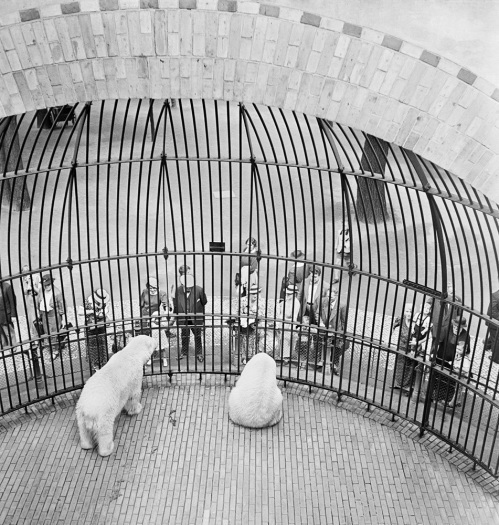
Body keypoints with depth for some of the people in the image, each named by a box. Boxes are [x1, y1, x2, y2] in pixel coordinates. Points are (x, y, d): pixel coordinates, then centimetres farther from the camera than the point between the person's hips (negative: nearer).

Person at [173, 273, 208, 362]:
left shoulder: (199, 290, -18)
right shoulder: (178, 290, -11)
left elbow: (204, 302, -3)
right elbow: (175, 305, 1)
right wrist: (175, 315, 5)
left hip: (196, 318, -1)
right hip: (183, 318, 1)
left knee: (198, 335, 11)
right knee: (184, 335, 14)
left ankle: (199, 353, 27)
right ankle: (184, 352, 32)